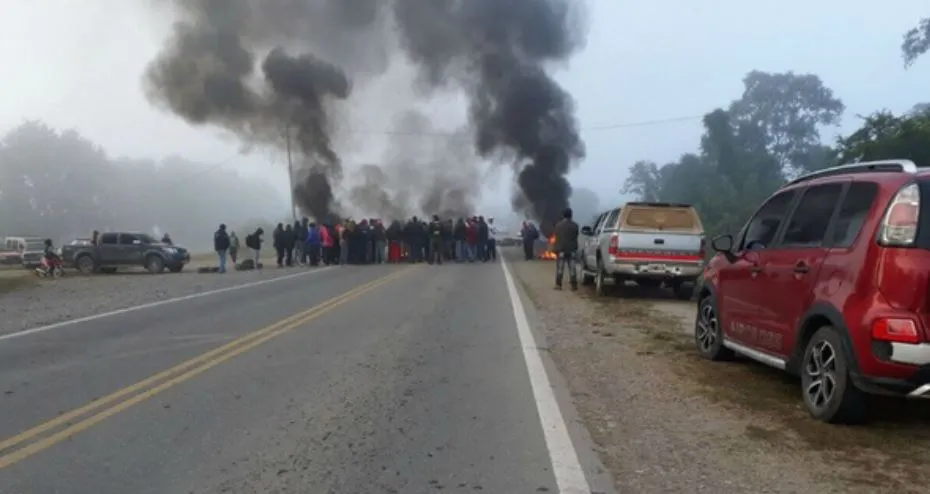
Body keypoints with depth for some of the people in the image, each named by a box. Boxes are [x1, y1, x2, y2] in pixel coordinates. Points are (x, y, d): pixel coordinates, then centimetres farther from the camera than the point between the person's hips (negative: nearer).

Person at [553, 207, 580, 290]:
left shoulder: (558, 225, -3)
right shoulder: (575, 225, 1)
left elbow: (556, 238, 2)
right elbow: (576, 237, 8)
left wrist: (555, 248, 12)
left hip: (561, 249, -1)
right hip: (571, 249, 1)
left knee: (560, 268, 1)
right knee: (572, 268, 3)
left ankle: (558, 284, -1)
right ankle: (574, 285, 2)